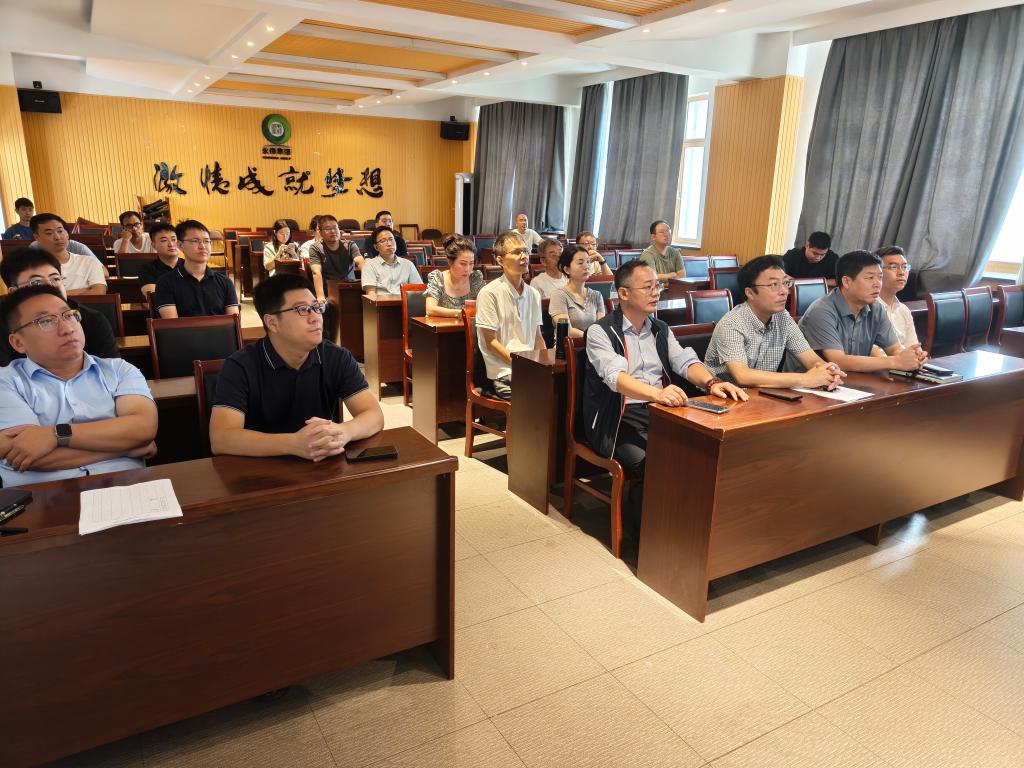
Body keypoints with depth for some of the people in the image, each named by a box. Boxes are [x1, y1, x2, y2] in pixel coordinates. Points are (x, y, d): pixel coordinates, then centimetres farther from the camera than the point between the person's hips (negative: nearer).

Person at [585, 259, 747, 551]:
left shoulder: (661, 330, 17)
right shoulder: (601, 332, -6)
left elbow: (685, 361, 5)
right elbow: (615, 376, -23)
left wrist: (711, 382, -18)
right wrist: (656, 393, -42)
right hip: (618, 419, -5)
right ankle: (636, 534, -7)